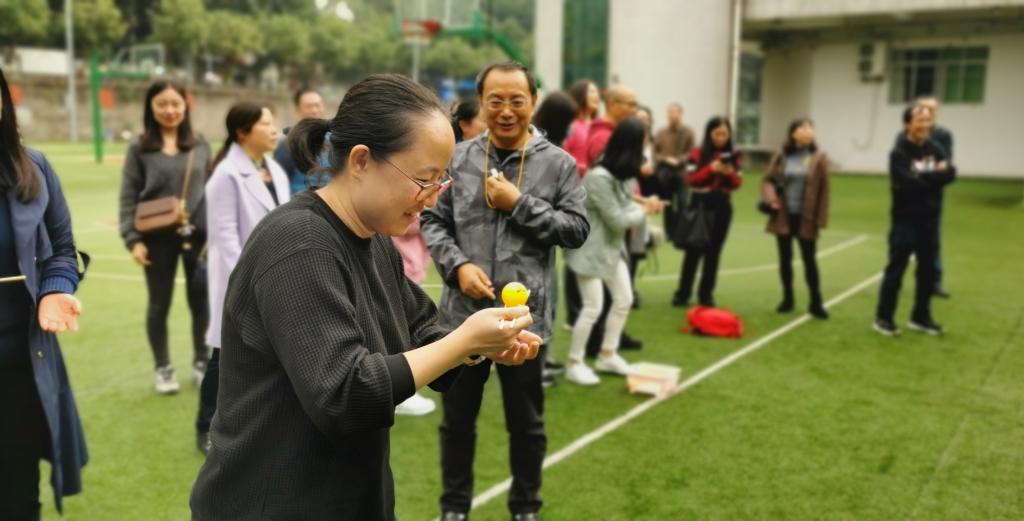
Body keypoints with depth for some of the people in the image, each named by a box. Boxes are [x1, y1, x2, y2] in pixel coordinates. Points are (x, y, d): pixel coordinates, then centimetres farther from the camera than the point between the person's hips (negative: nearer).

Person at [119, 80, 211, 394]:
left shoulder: (200, 146, 5)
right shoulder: (140, 149, 0)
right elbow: (128, 197, -1)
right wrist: (132, 239, -9)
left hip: (199, 235, 1)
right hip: (158, 238, -1)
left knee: (201, 302, 7)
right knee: (159, 305, 10)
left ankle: (201, 363, 24)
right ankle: (162, 368, 25)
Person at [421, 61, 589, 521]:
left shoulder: (557, 163, -2)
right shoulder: (458, 158, 2)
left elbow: (577, 229, -6)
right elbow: (433, 221, 3)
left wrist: (519, 203, -14)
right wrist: (457, 265, -13)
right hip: (463, 312, 1)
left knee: (527, 423, 15)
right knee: (458, 419, 16)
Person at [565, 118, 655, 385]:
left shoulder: (619, 172, 3)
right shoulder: (599, 178, -27)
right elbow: (617, 220, -22)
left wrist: (641, 205, -10)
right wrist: (644, 212, -6)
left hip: (612, 245, 10)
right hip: (591, 248, -10)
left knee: (624, 299, 12)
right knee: (593, 306, -6)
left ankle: (608, 356, 26)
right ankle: (574, 364, 9)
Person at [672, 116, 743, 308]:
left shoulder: (733, 156, 6)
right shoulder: (697, 153, -4)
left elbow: (737, 183, 5)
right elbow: (690, 179, -10)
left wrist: (731, 173, -16)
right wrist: (711, 169, -22)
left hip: (722, 207, 3)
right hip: (701, 205, -3)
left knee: (714, 252, 7)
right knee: (694, 250, -1)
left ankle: (706, 294, 15)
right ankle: (682, 293, 7)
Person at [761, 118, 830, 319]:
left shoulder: (818, 158, -3)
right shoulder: (781, 157, 1)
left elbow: (823, 189, -3)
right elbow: (768, 180, 5)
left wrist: (820, 218, -7)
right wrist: (771, 199, -15)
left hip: (805, 218, -2)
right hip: (783, 216, 2)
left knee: (809, 260, 2)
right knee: (785, 259, 11)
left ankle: (816, 303, 11)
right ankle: (788, 298, 25)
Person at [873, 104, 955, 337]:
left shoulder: (935, 149, 7)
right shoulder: (899, 152, -10)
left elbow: (950, 173, -7)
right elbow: (907, 183, -23)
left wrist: (923, 177, -18)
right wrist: (935, 176, -12)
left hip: (929, 219, 6)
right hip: (905, 220, -6)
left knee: (927, 270, 11)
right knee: (895, 270, -1)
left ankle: (920, 317, 24)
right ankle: (883, 317, 9)